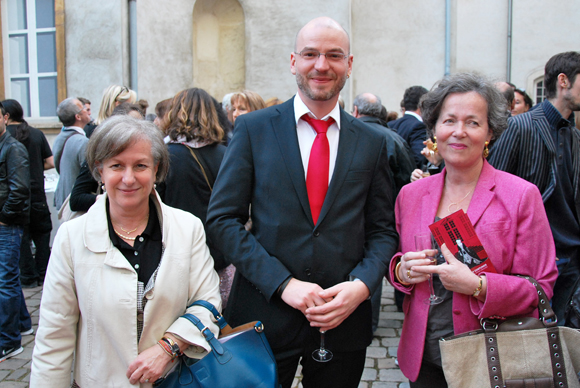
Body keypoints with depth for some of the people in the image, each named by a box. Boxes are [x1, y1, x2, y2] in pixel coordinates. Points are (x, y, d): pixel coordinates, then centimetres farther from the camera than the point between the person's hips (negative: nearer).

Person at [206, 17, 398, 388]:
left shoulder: (373, 142, 5)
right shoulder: (253, 128, -1)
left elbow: (383, 230, 7)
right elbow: (222, 218, -6)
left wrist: (361, 286, -12)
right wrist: (284, 283, -14)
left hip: (344, 317, 2)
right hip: (266, 313, -1)